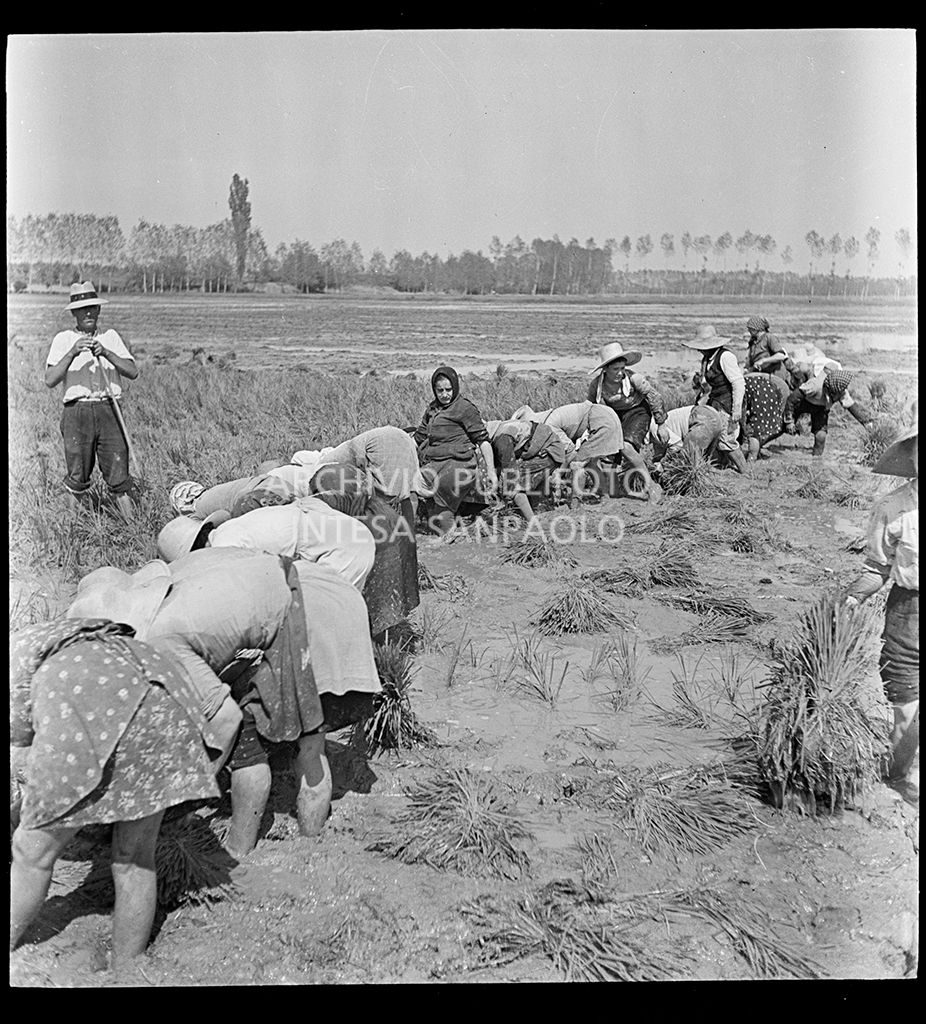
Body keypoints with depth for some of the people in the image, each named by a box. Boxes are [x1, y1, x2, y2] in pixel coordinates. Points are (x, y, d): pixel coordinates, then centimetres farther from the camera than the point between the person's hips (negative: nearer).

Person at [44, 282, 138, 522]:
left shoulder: (110, 336, 13)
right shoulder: (63, 339, 7)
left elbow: (133, 372, 2)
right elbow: (50, 381, -4)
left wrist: (106, 353, -12)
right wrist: (72, 352, -15)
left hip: (109, 410, 1)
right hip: (77, 412, -1)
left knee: (118, 473, -4)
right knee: (79, 477, 3)